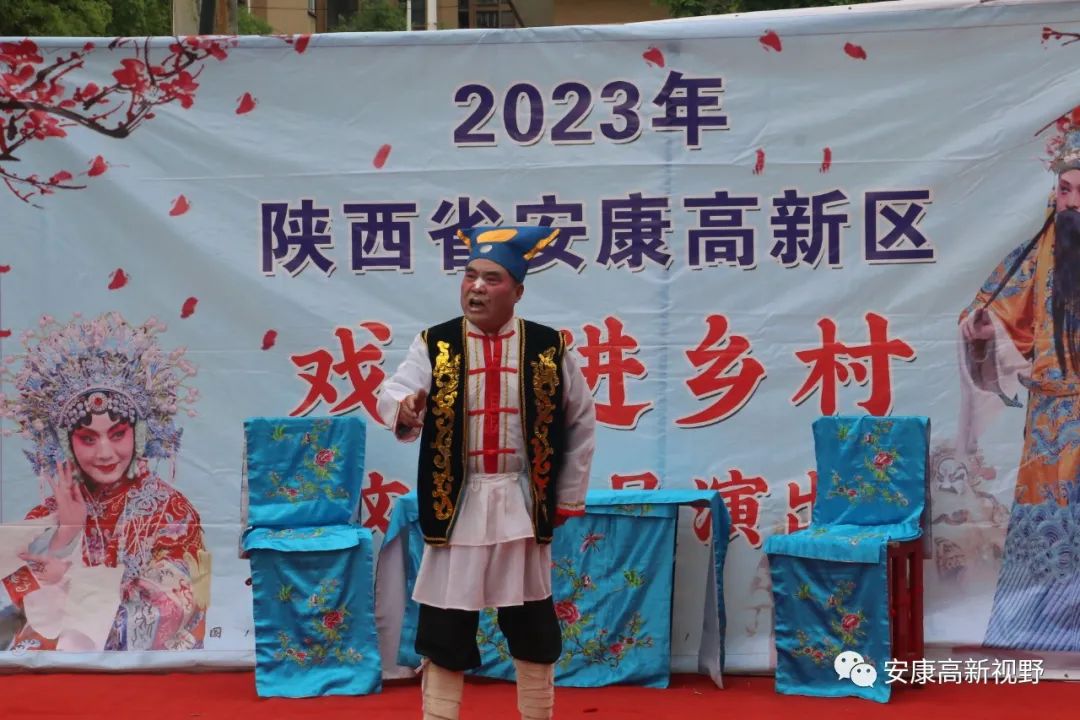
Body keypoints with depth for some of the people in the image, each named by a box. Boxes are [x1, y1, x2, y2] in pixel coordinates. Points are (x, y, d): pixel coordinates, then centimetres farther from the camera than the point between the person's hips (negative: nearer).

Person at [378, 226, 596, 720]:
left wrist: (568, 499, 6)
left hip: (522, 506, 1)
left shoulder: (548, 348, -1)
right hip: (455, 506, -1)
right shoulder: (435, 346, -3)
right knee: (442, 631, 4)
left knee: (534, 631, 12)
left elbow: (581, 423, 7)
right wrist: (403, 407, -40)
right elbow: (393, 393, -16)